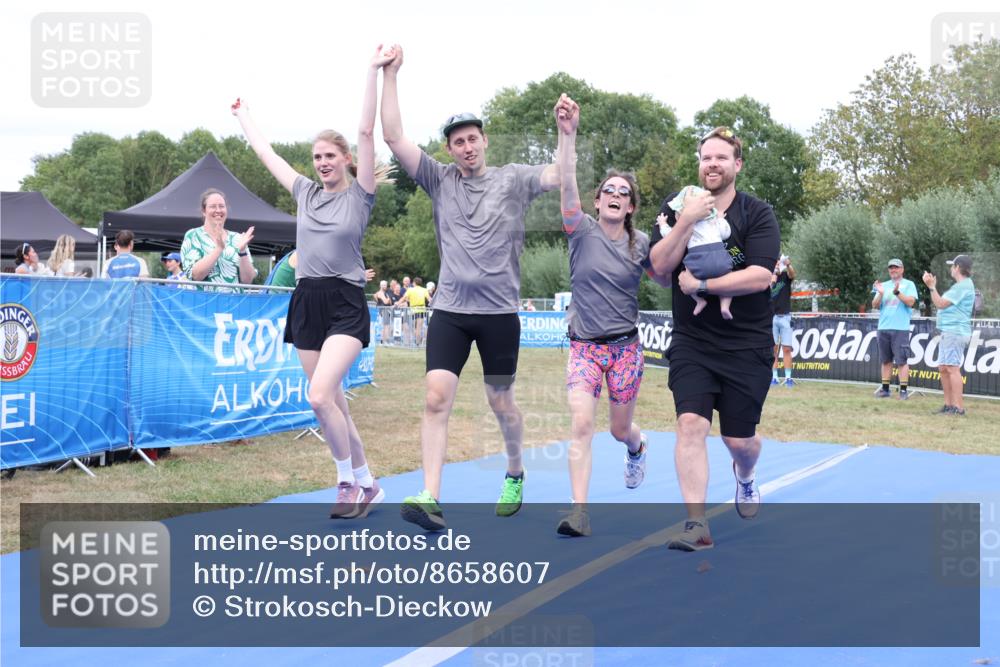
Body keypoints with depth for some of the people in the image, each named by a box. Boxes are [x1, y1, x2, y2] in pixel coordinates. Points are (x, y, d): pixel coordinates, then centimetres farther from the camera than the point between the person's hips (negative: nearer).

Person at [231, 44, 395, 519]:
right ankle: (365, 484, 18)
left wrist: (373, 72, -16)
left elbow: (366, 133, -11)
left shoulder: (359, 194, -1)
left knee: (320, 396, -20)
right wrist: (243, 116, 34)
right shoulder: (306, 192, 12)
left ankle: (348, 482, -3)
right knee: (332, 402, 6)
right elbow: (266, 154, 24)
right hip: (307, 302, 6)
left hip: (346, 305, -6)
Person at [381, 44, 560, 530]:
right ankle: (431, 500, -14)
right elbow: (393, 137, -3)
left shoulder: (513, 180, 2)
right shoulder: (439, 180, 4)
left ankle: (515, 475, 37)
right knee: (436, 399, -12)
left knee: (501, 402, 11)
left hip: (500, 312, -1)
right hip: (449, 310, 1)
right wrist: (390, 75, -9)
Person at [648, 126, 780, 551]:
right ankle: (697, 524, -13)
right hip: (692, 341, 1)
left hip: (746, 345, -1)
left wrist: (700, 284, -17)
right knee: (691, 423, -17)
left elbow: (760, 276, -17)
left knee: (739, 439, 6)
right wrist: (686, 221, -20)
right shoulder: (677, 207, 3)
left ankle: (745, 477, 43)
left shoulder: (757, 214, -5)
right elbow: (660, 265, -8)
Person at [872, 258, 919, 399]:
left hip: (900, 329, -5)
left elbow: (911, 302, -10)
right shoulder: (884, 285, 16)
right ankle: (885, 389, 13)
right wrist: (880, 294, -9)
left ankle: (903, 390, -5)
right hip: (883, 328, 5)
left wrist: (897, 292, -22)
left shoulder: (908, 284, 4)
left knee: (901, 361, -7)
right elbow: (875, 305, 9)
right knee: (886, 361, 8)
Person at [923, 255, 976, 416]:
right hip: (948, 332, 11)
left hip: (955, 332, -11)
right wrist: (933, 286, 23)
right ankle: (949, 405, 17)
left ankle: (958, 407, -17)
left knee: (952, 368, -14)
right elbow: (941, 303, 22)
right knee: (943, 368, 12)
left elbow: (941, 304, -16)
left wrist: (931, 286, -11)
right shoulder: (959, 285, 21)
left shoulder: (963, 286, -12)